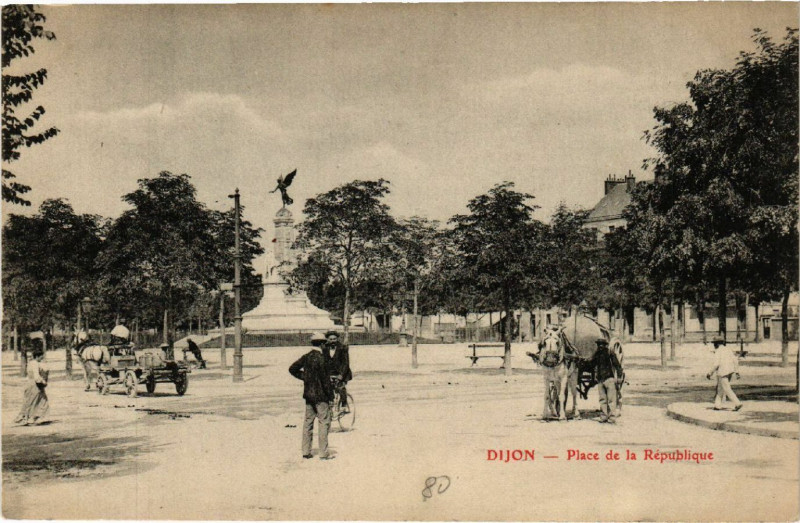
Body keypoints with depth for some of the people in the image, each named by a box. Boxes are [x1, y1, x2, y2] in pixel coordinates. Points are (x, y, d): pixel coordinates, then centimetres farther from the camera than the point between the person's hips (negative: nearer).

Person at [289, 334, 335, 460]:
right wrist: (330, 394, -10)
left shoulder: (305, 357, 5)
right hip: (321, 395, -7)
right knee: (324, 422, -1)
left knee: (308, 422, 12)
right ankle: (323, 453, -1)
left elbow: (292, 369, 11)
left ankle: (306, 451, 16)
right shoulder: (321, 358, -17)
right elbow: (325, 378, -18)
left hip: (308, 394, 7)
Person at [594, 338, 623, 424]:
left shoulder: (610, 354, -5)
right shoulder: (597, 355, 11)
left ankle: (612, 417, -4)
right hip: (600, 380, 6)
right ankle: (603, 417, 14)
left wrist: (619, 377, -7)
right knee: (602, 400, 8)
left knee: (611, 400, -5)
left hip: (609, 379, -6)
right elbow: (595, 367, 25)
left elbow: (618, 366, -4)